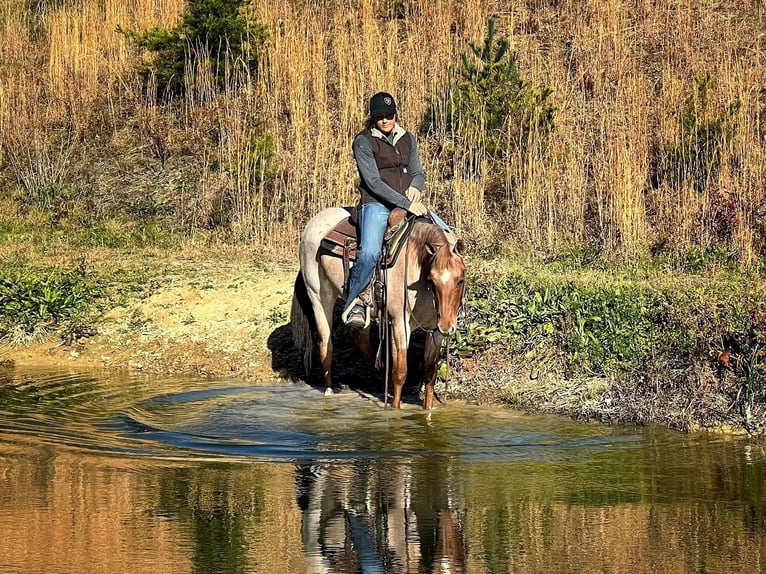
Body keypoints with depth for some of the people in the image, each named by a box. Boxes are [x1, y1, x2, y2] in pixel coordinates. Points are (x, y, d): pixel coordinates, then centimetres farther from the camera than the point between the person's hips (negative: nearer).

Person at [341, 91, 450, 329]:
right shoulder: (363, 142, -6)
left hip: (408, 202, 6)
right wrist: (406, 204, -20)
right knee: (369, 252, -31)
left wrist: (415, 187, -10)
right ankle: (355, 300, -13)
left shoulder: (408, 139, 13)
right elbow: (373, 182, -14)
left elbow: (418, 173, 15)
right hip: (376, 205, -6)